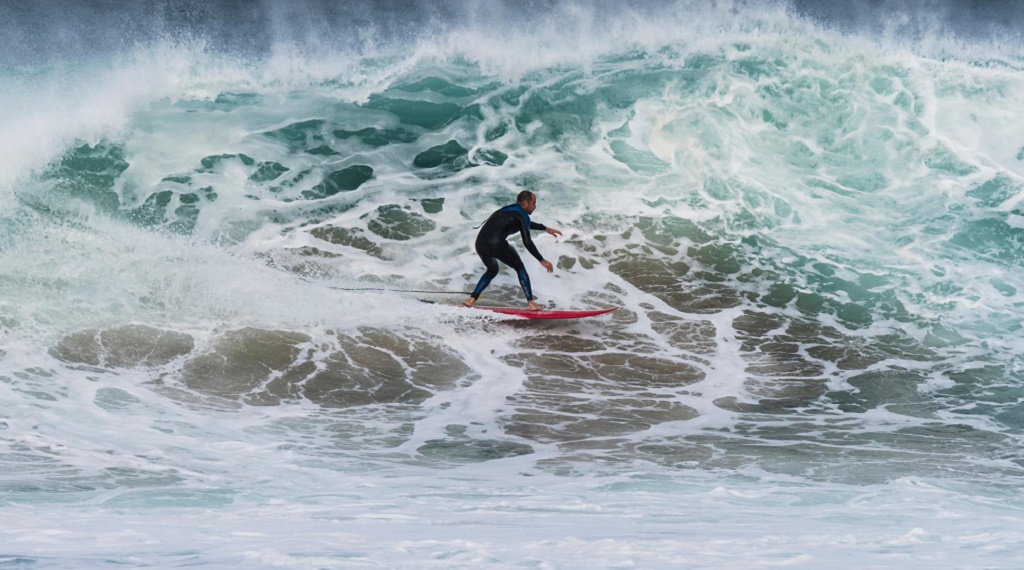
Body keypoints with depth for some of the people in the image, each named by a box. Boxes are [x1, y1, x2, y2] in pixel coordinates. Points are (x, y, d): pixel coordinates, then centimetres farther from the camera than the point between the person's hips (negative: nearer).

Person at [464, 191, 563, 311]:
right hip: (497, 244, -7)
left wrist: (545, 228, 56)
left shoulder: (509, 210, 29)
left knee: (492, 270, 32)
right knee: (520, 268, 14)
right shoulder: (521, 215, 4)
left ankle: (471, 299, 21)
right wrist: (542, 260, -1)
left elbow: (526, 224, 49)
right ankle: (531, 303, 8)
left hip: (480, 245, 7)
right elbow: (527, 242, -5)